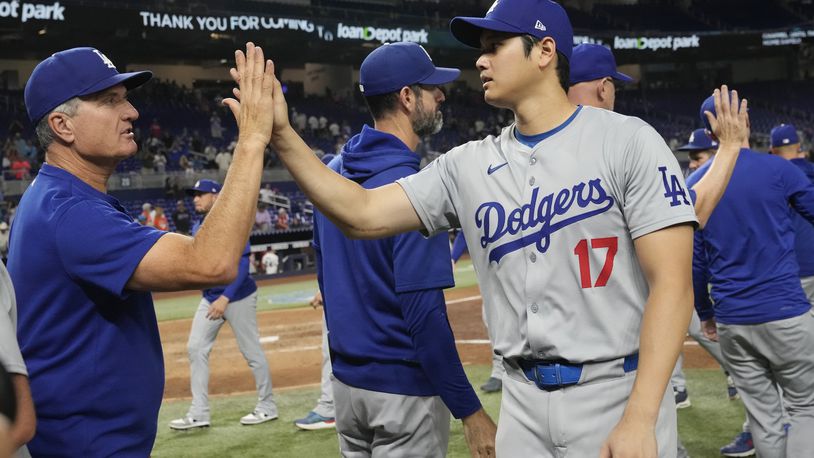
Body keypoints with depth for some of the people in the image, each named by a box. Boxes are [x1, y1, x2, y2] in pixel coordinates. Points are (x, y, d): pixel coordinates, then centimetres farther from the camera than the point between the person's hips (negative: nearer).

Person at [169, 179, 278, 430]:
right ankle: (199, 413, 6)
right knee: (196, 348, 1)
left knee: (252, 352, 1)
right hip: (210, 298, 8)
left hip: (238, 297, -7)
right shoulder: (198, 228, 9)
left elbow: (242, 264, -20)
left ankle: (267, 407, 16)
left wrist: (225, 298, -25)